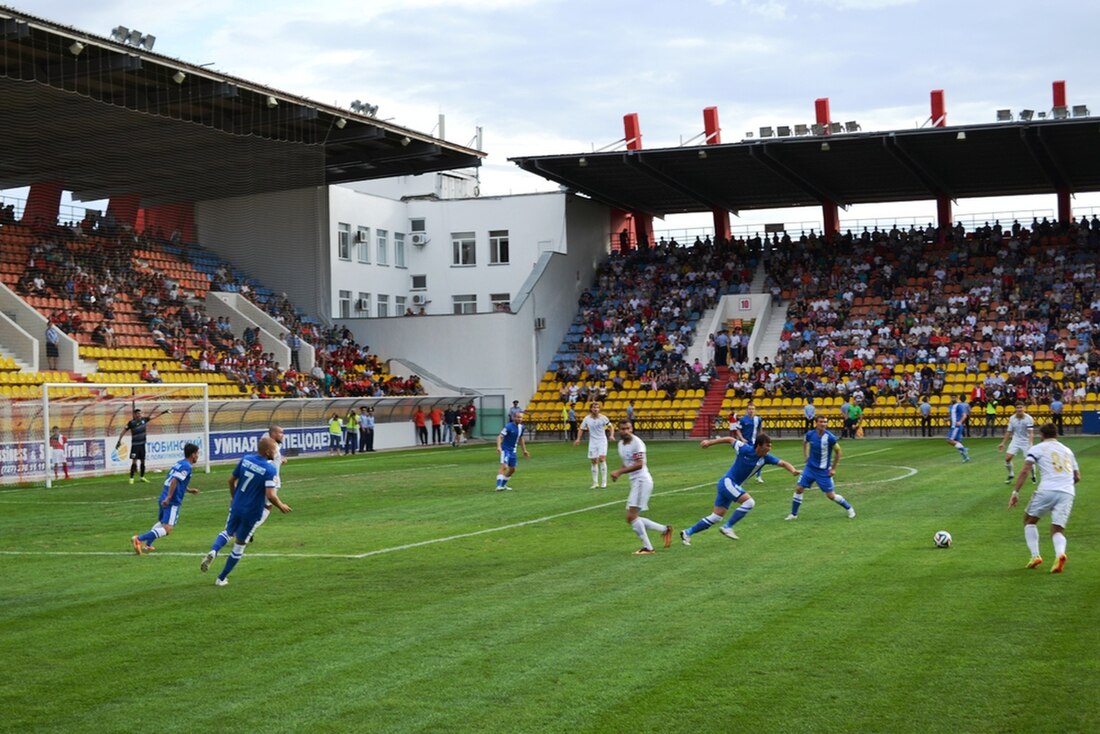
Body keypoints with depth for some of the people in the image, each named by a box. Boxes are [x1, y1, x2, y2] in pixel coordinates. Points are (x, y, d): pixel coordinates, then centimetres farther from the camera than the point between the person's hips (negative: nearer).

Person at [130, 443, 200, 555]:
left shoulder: (179, 463, 17)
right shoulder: (187, 467, -10)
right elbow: (174, 481, -22)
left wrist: (189, 490, 30)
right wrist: (168, 498, -25)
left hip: (163, 499, 9)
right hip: (172, 502, -9)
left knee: (161, 522, 31)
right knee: (167, 529, -13)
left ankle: (147, 545, 24)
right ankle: (139, 539, -26)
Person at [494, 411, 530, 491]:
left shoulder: (521, 427, 4)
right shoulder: (508, 426, -20)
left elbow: (521, 439, 19)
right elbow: (500, 437, -26)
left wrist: (524, 450, 22)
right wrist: (499, 447, -42)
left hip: (513, 450, 8)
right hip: (505, 450, -8)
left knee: (512, 469, 16)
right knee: (504, 467, -22)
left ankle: (503, 485, 32)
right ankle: (499, 486, -26)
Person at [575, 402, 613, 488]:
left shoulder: (603, 418, -8)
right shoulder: (587, 419, -3)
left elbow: (611, 427, 2)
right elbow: (582, 429, 7)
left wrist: (612, 435, -15)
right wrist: (578, 439, -5)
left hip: (602, 441, -2)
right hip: (592, 442, 2)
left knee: (602, 459, -16)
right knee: (594, 461, 3)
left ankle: (604, 481, -8)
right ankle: (595, 483, 12)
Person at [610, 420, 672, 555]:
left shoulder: (637, 443, -14)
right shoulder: (621, 444, 14)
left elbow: (639, 464, -22)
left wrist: (619, 472, -23)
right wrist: (618, 472, 5)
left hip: (642, 480, -10)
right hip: (634, 482, 10)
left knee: (632, 516, -15)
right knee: (631, 519, 9)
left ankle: (647, 548, -10)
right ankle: (664, 529, 17)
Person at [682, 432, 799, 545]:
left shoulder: (766, 457, -4)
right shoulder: (745, 449, -19)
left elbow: (783, 463, -8)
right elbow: (730, 439, -5)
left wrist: (793, 470, -29)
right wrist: (710, 442, 1)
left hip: (734, 485, 7)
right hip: (727, 482, -7)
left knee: (716, 517, 7)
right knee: (749, 502, -22)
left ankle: (687, 533, 17)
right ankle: (727, 527, -12)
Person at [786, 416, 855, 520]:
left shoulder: (830, 437, -19)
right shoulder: (810, 434, -9)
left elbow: (838, 451, -4)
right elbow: (805, 442, 18)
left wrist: (833, 468, -4)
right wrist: (805, 456, 10)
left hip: (824, 470, -3)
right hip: (810, 468, 3)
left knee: (831, 495, 1)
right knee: (798, 489, -4)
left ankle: (849, 508, 24)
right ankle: (793, 514, 9)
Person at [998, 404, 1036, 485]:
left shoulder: (1028, 419, -16)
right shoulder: (1012, 418, -3)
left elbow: (1031, 433, -22)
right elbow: (1009, 432, 9)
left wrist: (1030, 444, -36)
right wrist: (1003, 443, 9)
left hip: (1026, 442, -3)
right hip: (1015, 441, 3)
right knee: (1007, 458, -10)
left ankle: (1033, 476, 21)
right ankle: (1010, 475, 14)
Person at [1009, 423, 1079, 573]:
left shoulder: (1037, 449, 11)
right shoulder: (1067, 450, 25)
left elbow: (1025, 470, -3)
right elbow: (1077, 477, 26)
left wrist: (1015, 492, -5)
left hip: (1047, 490, -3)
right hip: (1068, 492, 3)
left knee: (1029, 520, 19)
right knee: (1057, 530, 7)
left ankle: (1035, 556, 3)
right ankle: (1060, 553, -26)